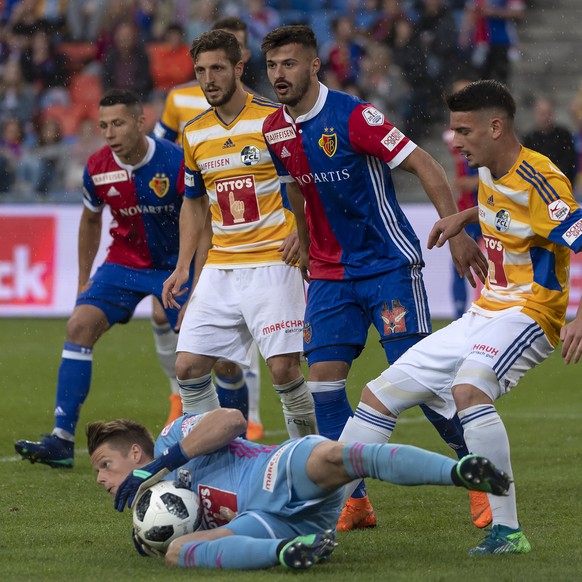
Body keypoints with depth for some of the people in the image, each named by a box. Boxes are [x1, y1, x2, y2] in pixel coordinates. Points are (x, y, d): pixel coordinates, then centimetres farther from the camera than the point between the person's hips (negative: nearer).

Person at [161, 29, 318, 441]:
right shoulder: (195, 133, 10)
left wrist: (301, 230, -16)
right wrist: (183, 267, 13)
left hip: (272, 264, -6)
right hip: (220, 268, 6)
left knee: (283, 369, -11)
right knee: (189, 367, -2)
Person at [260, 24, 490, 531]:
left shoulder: (353, 116, -17)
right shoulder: (274, 131, 3)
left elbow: (424, 165, -16)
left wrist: (456, 232, -20)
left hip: (388, 264, -6)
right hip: (330, 274, 6)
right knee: (322, 380, -5)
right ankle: (354, 501, 3)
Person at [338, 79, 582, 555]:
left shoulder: (539, 181, -19)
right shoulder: (489, 172, 8)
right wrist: (464, 217, 20)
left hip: (528, 315, -9)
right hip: (483, 314, 9)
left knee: (467, 388, -37)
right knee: (379, 395, 6)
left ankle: (508, 531, -33)